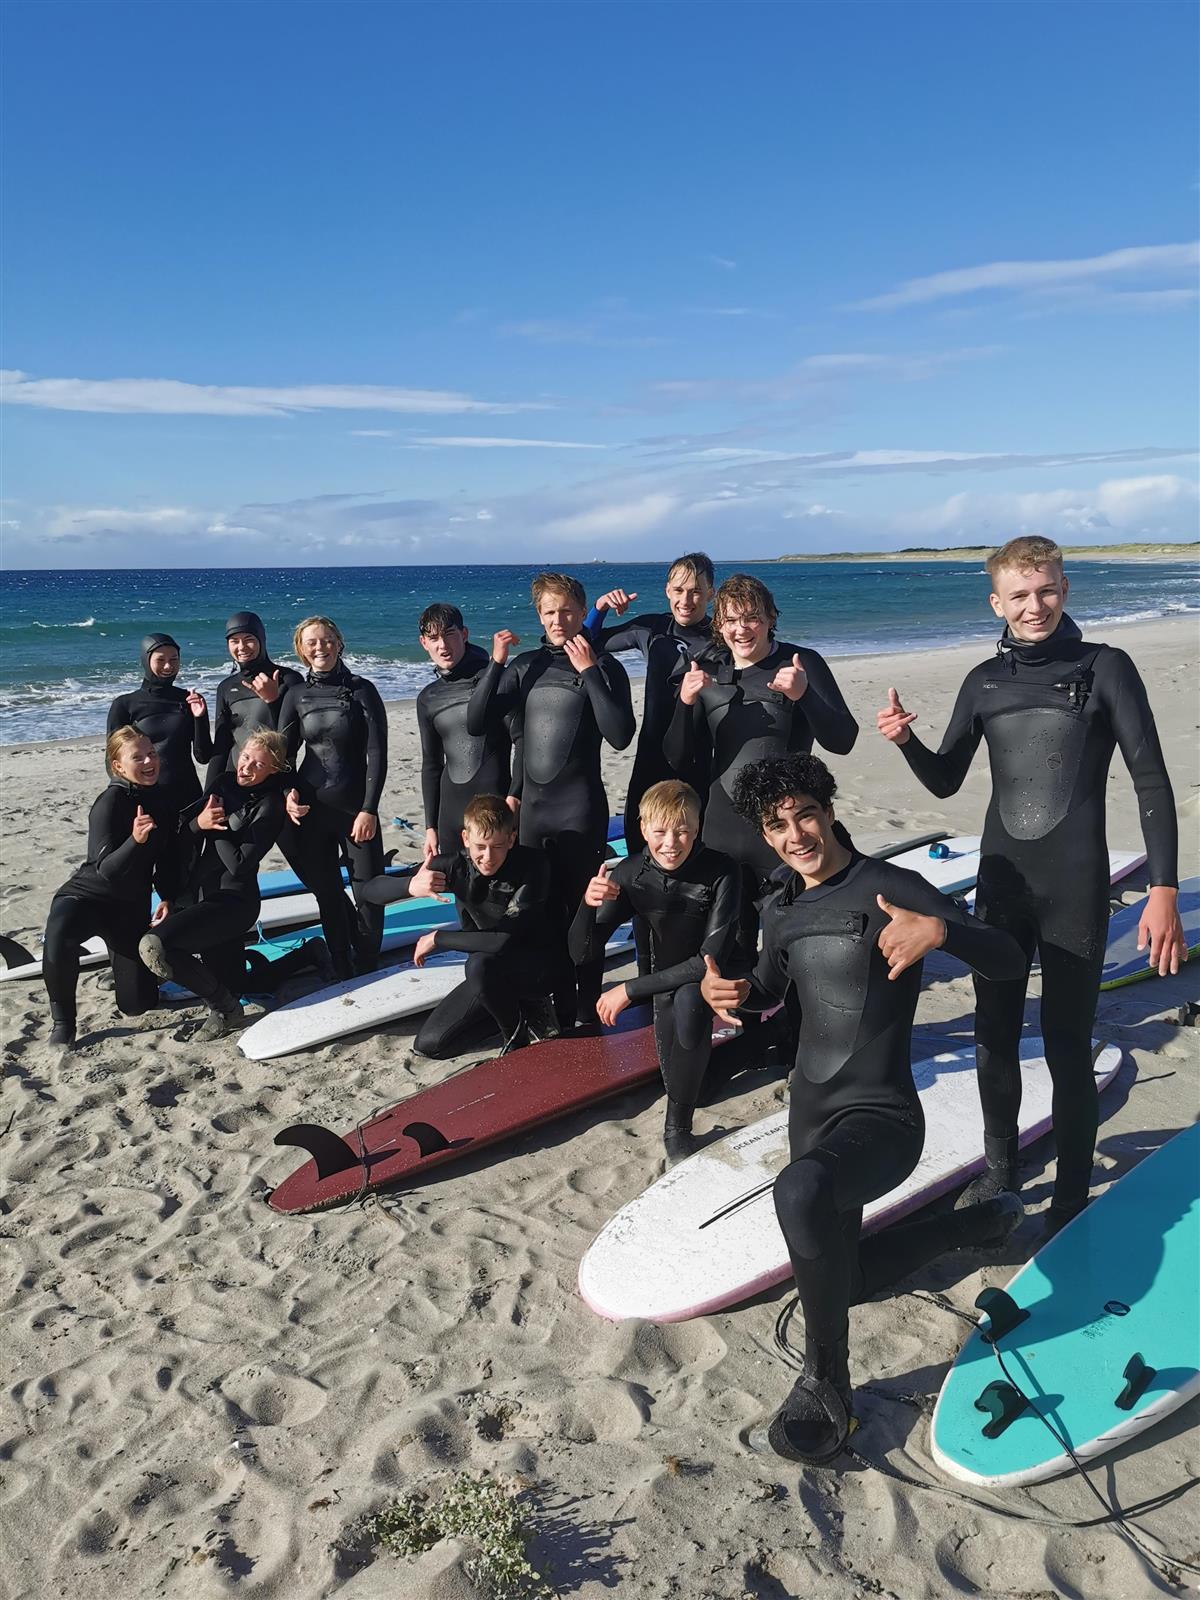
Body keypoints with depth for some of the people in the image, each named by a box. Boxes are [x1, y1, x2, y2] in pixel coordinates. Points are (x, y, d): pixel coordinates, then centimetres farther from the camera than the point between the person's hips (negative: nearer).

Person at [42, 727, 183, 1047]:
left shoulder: (163, 800, -1)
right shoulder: (110, 803, -20)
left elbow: (168, 859, 11)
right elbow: (106, 869, -27)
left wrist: (168, 898, -2)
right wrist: (135, 840, -43)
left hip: (132, 905, 5)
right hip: (88, 894, -5)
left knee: (138, 1004, 4)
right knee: (58, 936, -41)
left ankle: (120, 958, 39)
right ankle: (62, 1021, -16)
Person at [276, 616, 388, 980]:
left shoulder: (361, 690, -3)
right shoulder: (296, 695, 6)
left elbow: (376, 754, -7)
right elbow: (284, 753, 9)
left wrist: (369, 809, -13)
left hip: (356, 809, -3)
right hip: (311, 809, 3)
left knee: (368, 892, -1)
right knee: (327, 893, 10)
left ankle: (368, 973, 15)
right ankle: (341, 973, 23)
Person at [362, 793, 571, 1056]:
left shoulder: (533, 865, -25)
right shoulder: (456, 866, -13)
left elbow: (507, 939, -33)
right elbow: (371, 890, -14)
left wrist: (437, 939, -21)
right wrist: (410, 885, -38)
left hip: (543, 965, -5)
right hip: (492, 973, 6)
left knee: (480, 964, -36)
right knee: (430, 1043, -2)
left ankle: (517, 1034, -7)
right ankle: (516, 1008, 14)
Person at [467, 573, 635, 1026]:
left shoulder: (604, 667, -3)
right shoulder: (526, 666, 8)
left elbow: (620, 735, -17)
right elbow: (475, 724, 3)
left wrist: (589, 671, -17)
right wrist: (495, 664, -7)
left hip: (581, 809, -5)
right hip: (533, 806, 5)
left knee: (582, 910, 0)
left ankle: (588, 1013, 11)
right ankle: (559, 1006, 26)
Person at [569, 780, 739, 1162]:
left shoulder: (721, 872, -27)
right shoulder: (630, 875, -16)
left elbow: (711, 959, -30)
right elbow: (583, 955, -17)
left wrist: (631, 989, -29)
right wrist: (588, 905, -39)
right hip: (667, 981, 4)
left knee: (687, 999, -36)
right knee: (674, 1074, -15)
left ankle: (677, 1127, -19)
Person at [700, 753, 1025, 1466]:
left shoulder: (888, 888, -15)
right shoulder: (781, 911, 5)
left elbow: (1007, 959, -19)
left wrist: (940, 929, -40)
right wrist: (730, 992, 0)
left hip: (882, 1119, -8)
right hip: (811, 1111, 8)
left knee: (801, 1191, -40)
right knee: (847, 1277, 23)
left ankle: (827, 1383, -18)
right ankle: (983, 1221, 44)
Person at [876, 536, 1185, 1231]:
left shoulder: (1106, 668, -6)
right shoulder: (985, 681, 6)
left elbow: (1151, 781, -7)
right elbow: (946, 781, 13)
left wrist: (1164, 890, -14)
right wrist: (906, 740, -8)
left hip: (1076, 888, -4)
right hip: (1001, 881, 4)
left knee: (1067, 1044, 0)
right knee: (994, 1035, 13)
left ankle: (1072, 1196, 17)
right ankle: (1001, 1166, 33)